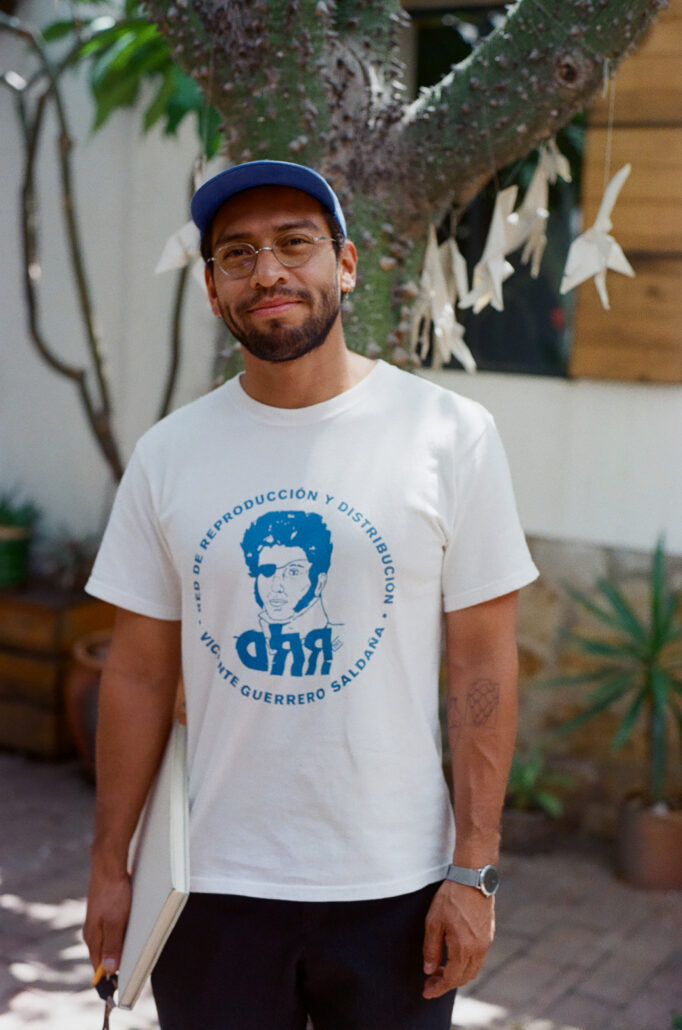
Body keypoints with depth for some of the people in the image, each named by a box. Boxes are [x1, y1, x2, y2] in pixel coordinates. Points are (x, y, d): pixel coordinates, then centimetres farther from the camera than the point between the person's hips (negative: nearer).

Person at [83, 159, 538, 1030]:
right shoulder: (167, 454, 0)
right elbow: (139, 672, 4)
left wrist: (473, 869, -8)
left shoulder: (451, 435, -6)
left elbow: (483, 662, -6)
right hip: (214, 888, 2)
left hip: (395, 890, -1)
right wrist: (109, 865, 4)